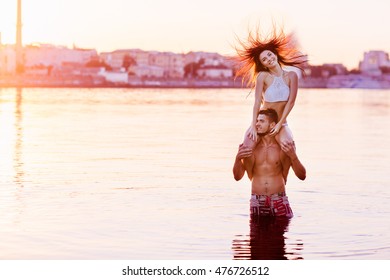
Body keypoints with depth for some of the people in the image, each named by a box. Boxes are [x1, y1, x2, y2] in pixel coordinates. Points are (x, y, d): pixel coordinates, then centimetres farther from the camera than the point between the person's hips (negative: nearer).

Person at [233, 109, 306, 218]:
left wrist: (293, 156, -19)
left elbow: (302, 176, -4)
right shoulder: (251, 147, 5)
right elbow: (238, 177, 5)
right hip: (257, 202, 1)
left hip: (279, 201, -1)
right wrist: (238, 159, -13)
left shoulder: (283, 147, 1)